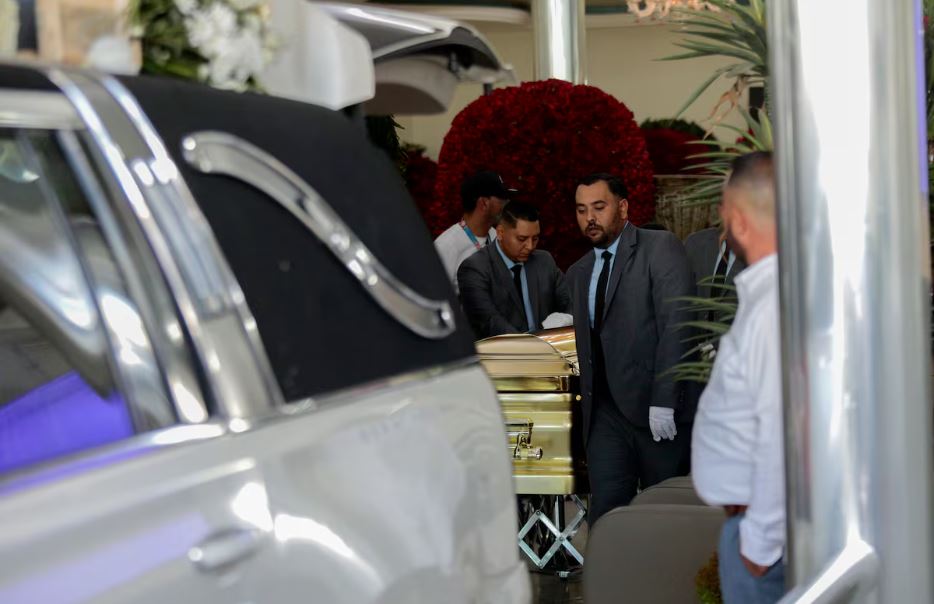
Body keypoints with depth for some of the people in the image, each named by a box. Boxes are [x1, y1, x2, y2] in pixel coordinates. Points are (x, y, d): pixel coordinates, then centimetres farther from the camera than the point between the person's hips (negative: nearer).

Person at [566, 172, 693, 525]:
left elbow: (675, 323, -11)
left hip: (656, 408, -5)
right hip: (606, 412, 5)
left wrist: (663, 401, -18)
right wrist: (587, 407, 6)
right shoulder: (578, 273, 19)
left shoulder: (661, 248, -2)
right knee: (605, 516, -3)